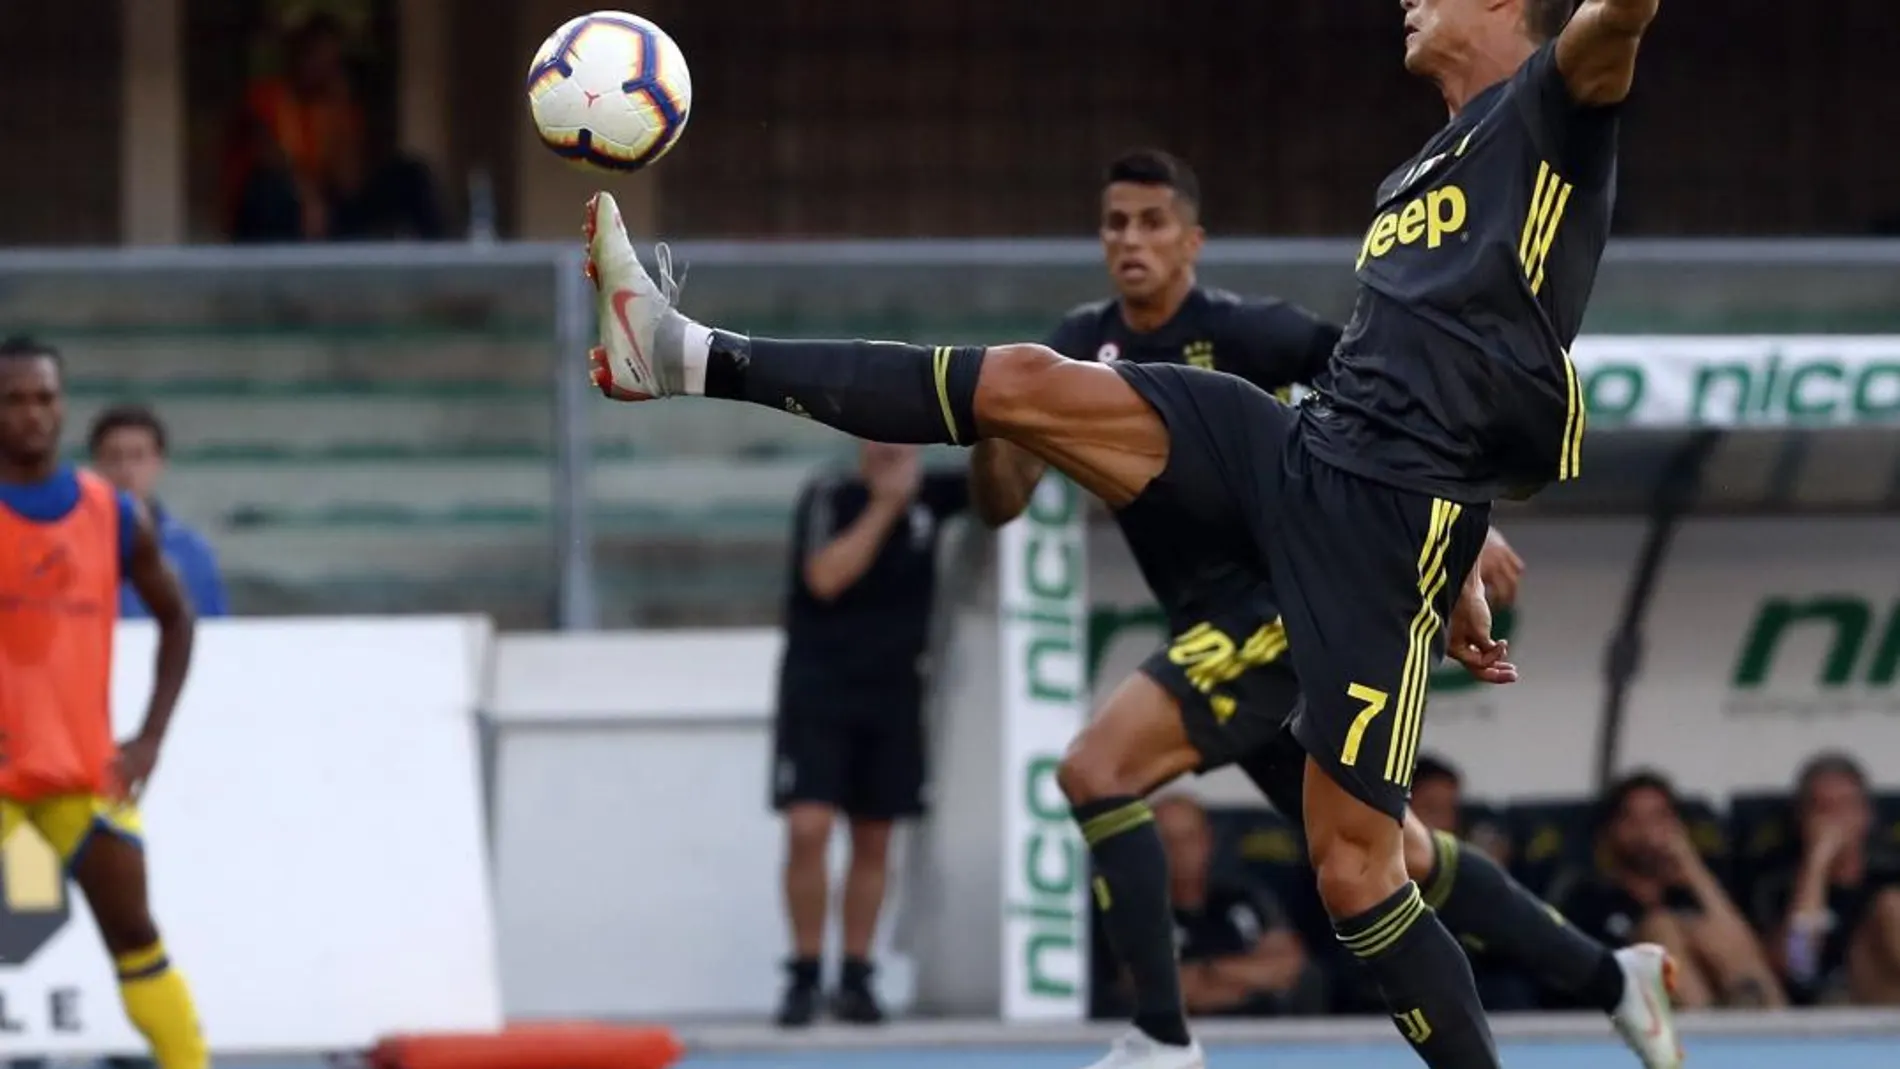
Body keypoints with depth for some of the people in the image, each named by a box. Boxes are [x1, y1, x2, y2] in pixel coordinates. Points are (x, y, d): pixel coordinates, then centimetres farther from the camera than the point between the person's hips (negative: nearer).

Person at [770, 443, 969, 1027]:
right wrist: (884, 506, -18)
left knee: (873, 841, 6)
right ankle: (804, 975, -5)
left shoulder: (928, 497, 3)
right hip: (818, 688, -4)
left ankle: (855, 978, 14)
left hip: (893, 694, 4)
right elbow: (827, 577, -20)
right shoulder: (828, 497, -7)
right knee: (808, 828, -15)